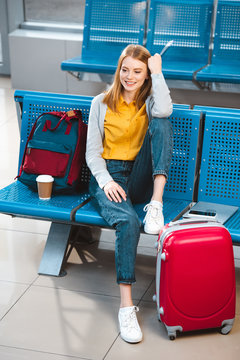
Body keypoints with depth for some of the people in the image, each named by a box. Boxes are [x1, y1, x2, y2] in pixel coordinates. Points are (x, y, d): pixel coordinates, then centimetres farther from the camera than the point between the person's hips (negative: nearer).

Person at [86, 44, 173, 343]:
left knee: (161, 123, -23)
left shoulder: (150, 101, 11)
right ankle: (126, 305, -33)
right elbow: (92, 152, 4)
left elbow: (164, 111, -18)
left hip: (141, 179, 2)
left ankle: (156, 204, -34)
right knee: (128, 222, -35)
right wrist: (106, 181, -13)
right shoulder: (102, 103, 9)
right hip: (108, 175, -2)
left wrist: (158, 73, -7)